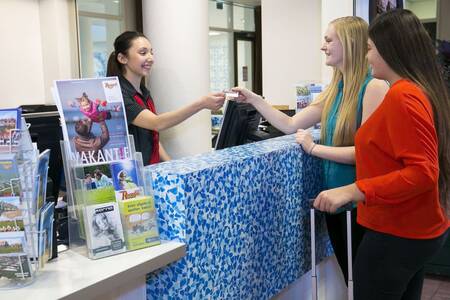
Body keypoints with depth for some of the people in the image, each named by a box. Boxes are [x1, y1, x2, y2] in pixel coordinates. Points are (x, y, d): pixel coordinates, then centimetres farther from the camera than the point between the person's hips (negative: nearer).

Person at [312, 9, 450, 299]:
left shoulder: (402, 96, -22)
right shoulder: (423, 90, 7)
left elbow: (422, 172, -26)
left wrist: (353, 191, -29)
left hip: (397, 234, -9)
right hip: (420, 228, 9)